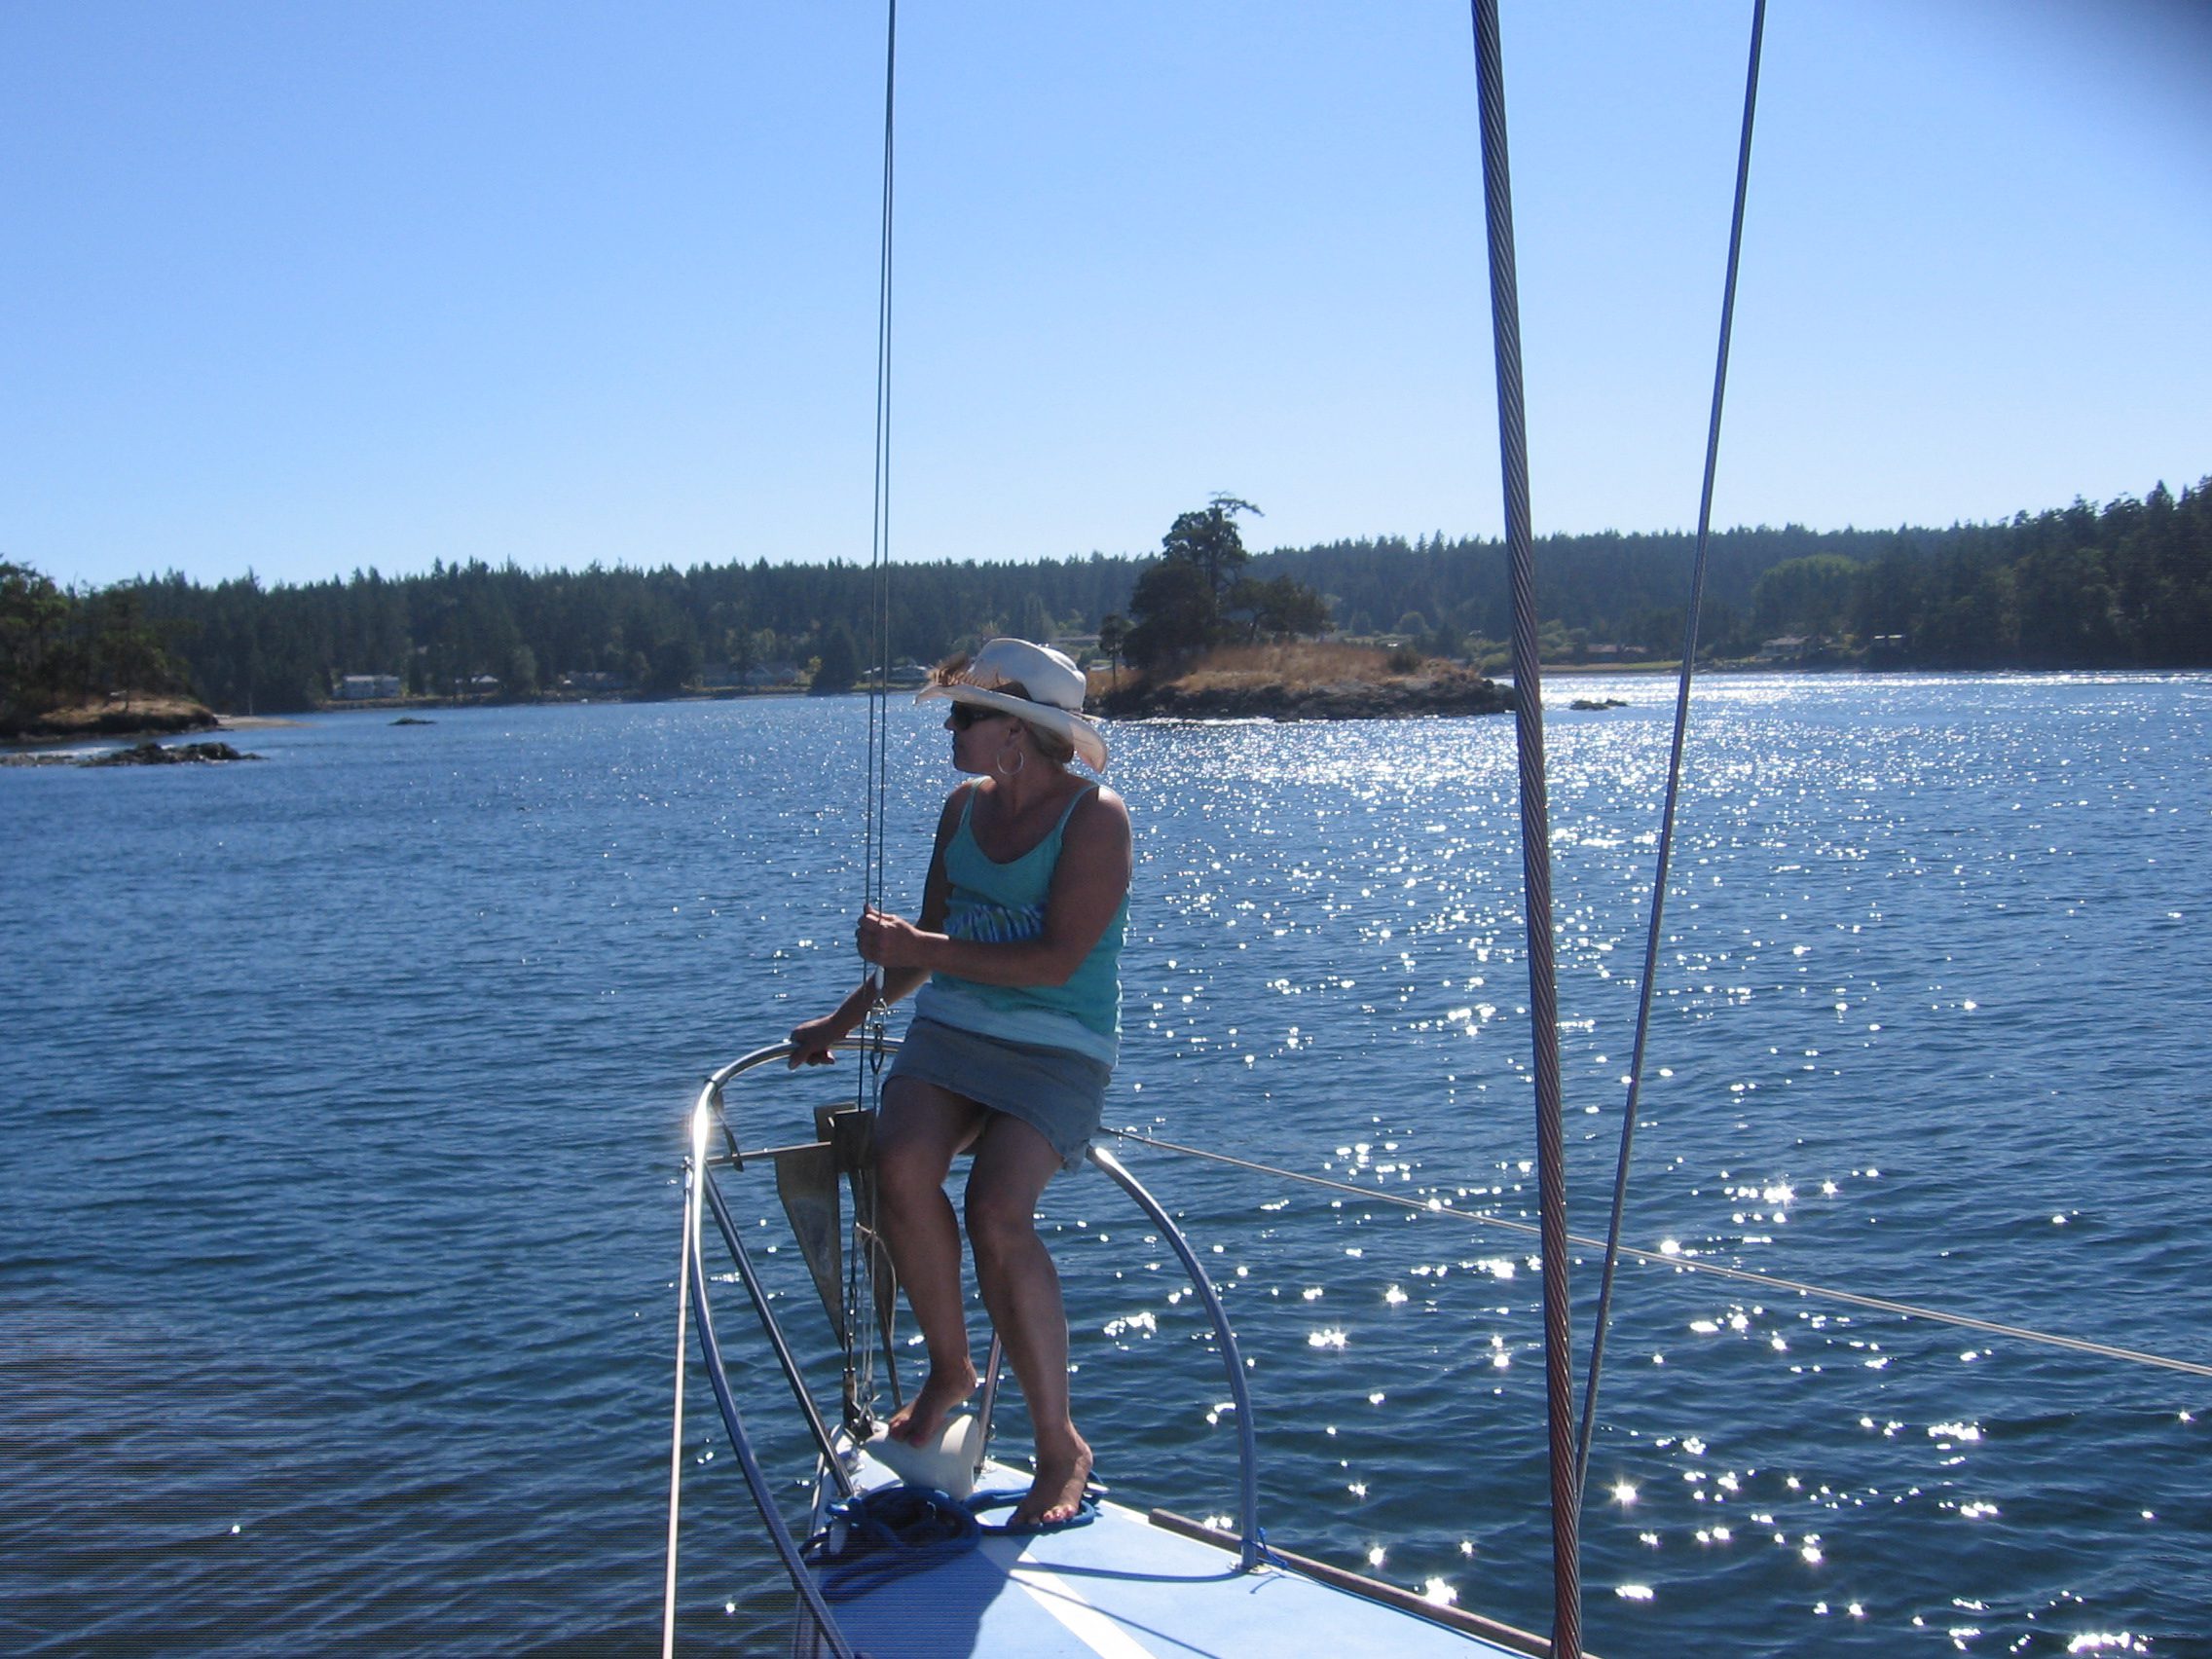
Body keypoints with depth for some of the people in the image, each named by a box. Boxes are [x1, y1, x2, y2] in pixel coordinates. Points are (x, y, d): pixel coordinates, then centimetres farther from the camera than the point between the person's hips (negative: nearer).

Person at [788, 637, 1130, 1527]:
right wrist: (843, 1020, 25)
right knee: (902, 1166, -25)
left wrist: (918, 951, -16)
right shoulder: (965, 805, 11)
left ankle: (1060, 1445, -10)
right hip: (951, 1028, 5)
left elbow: (1057, 961, -18)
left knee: (996, 1212, -27)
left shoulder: (1095, 817, -9)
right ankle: (948, 1368, -2)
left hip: (1058, 1051, -5)